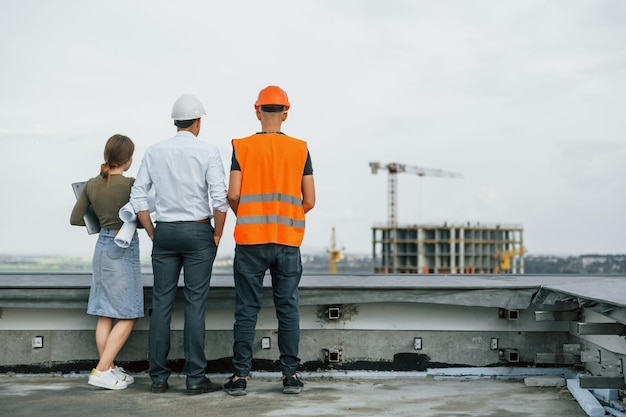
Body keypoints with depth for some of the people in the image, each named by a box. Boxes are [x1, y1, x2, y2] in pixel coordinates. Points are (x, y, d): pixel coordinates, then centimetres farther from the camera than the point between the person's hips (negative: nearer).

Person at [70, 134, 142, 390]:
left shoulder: (92, 184, 4)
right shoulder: (130, 184, -15)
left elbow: (75, 219, 9)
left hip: (102, 245, 7)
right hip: (123, 248, -7)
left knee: (105, 314, 11)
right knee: (127, 315, -1)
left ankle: (109, 369, 17)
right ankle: (101, 371, -5)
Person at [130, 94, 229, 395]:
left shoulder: (154, 152, 6)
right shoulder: (208, 152, -5)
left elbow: (138, 196, 4)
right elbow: (220, 198, -14)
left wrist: (152, 233, 11)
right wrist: (217, 234, -3)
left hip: (164, 232, 4)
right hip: (198, 233, -3)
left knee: (161, 304, 6)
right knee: (195, 305, -2)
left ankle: (158, 378, 9)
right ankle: (195, 379, 1)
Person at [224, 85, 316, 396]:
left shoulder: (242, 147, -1)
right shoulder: (300, 149, 3)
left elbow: (233, 195, -5)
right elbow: (309, 201, 2)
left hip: (250, 241, -1)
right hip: (288, 241, 1)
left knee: (246, 310, 4)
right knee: (288, 309, 7)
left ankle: (240, 376, 7)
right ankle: (290, 375, 9)